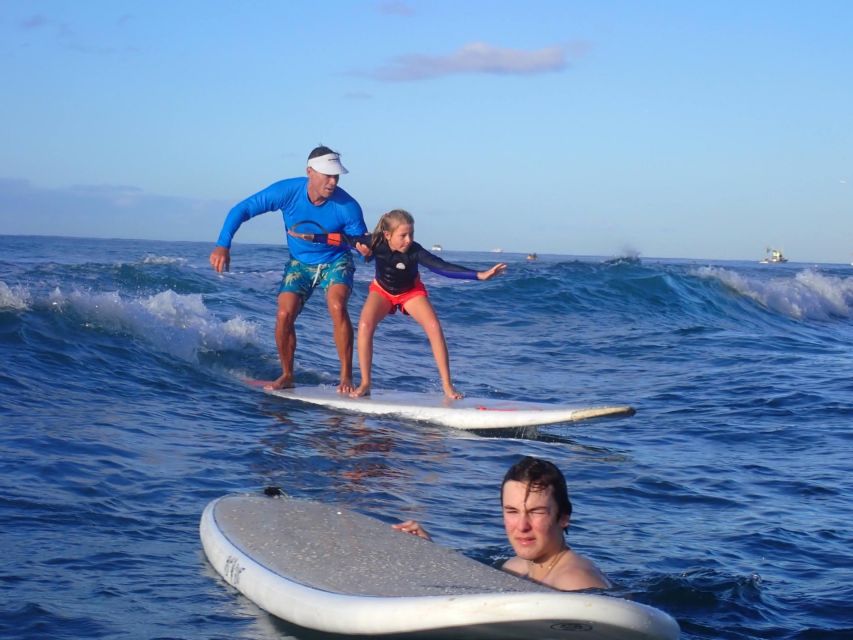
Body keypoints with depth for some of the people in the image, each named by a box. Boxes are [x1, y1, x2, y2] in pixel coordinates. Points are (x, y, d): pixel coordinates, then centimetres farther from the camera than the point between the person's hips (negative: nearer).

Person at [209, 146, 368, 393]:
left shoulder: (347, 207, -26)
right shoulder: (287, 191, -24)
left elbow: (362, 241, -13)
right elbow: (241, 210, -17)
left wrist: (366, 248, -39)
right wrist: (223, 245, -28)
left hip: (336, 261, -2)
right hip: (300, 263, 2)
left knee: (337, 306, -28)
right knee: (284, 315, -14)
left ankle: (346, 376, -17)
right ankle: (287, 375, 9)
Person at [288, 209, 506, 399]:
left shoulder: (415, 251, -34)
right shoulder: (376, 243, -29)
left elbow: (443, 267, -41)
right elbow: (345, 240, -17)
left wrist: (479, 275, -51)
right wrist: (312, 237, -18)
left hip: (411, 291, -1)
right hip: (382, 290, 1)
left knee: (434, 327, -21)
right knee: (365, 325, -25)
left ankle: (447, 386, -13)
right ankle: (365, 384, -16)